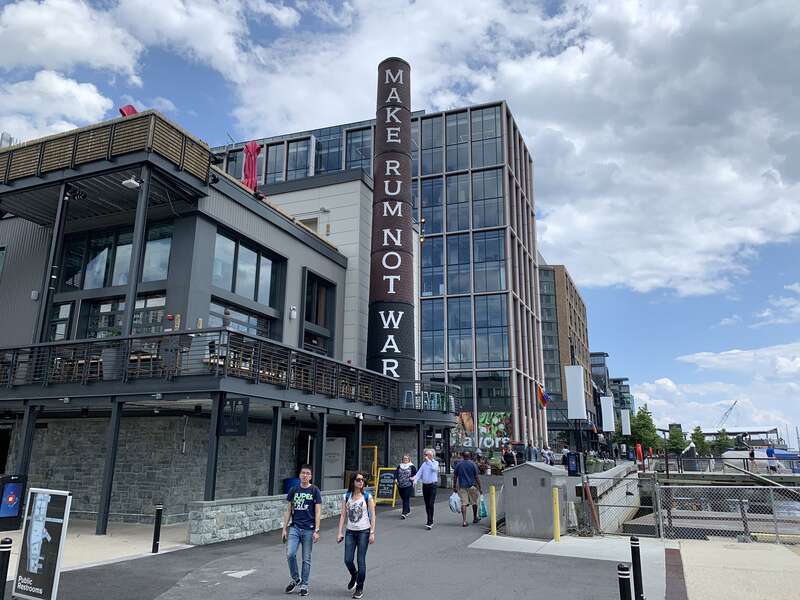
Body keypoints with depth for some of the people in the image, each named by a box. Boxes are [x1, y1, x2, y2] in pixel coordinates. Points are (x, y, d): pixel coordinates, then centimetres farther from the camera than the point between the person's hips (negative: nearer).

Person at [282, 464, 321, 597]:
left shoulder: (314, 490, -2)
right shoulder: (293, 490, 6)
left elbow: (318, 512, -3)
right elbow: (288, 511, 11)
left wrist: (316, 530, -9)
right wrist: (284, 529, 6)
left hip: (308, 529, -2)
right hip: (294, 528, 2)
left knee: (306, 559, 4)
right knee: (290, 554, -11)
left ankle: (304, 585, 20)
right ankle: (296, 579, 14)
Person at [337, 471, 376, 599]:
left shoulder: (367, 496, -6)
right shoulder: (346, 496, 1)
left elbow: (373, 516, -5)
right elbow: (343, 515, 3)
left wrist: (372, 533, -10)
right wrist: (340, 532, -1)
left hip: (364, 532, -3)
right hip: (350, 532, 3)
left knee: (361, 560, 1)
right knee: (348, 560, 2)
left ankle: (360, 588, 19)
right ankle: (354, 576, 35)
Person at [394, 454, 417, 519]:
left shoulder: (412, 466, 1)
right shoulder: (399, 466, 12)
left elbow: (416, 473, 4)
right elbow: (396, 473, 11)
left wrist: (413, 478, -13)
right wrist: (396, 479, -6)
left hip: (408, 485, -5)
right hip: (400, 485, 5)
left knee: (406, 499, -10)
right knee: (403, 498, 12)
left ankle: (404, 513, -12)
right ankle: (408, 511, 30)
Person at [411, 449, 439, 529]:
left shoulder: (435, 462, 1)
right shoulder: (424, 463, 12)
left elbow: (434, 468, -20)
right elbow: (419, 472, 3)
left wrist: (428, 460, -12)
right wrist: (415, 478, -16)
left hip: (432, 485, -5)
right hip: (425, 485, 5)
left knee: (431, 504, -10)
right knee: (427, 504, 10)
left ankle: (430, 523, -8)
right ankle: (430, 521, 22)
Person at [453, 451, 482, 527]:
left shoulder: (458, 465, 5)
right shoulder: (473, 464, -4)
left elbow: (455, 477, 7)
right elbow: (477, 477, -5)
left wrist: (454, 487, 16)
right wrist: (480, 488, -1)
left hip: (462, 486, 2)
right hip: (472, 486, -1)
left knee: (463, 503, 1)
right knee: (474, 502, 16)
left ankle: (464, 521, -5)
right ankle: (475, 518, 29)